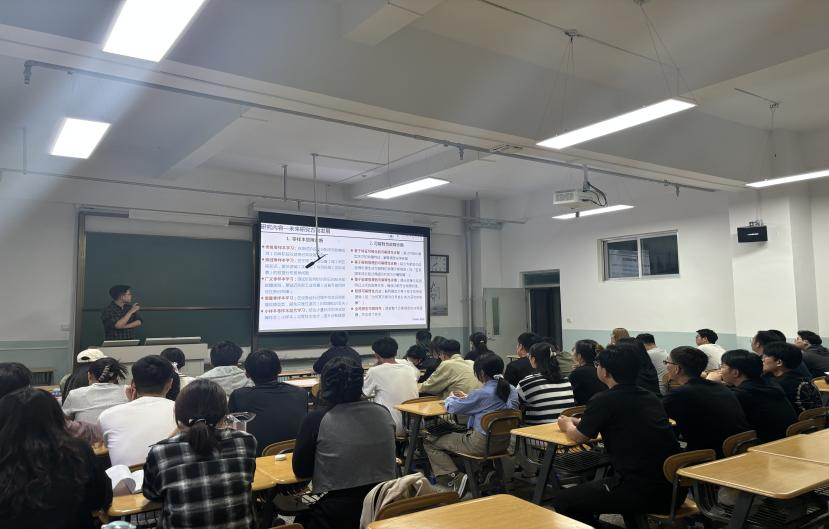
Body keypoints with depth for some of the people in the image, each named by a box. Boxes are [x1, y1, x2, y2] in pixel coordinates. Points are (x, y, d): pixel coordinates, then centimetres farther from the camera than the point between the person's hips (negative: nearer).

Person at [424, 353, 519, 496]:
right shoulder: (511, 390, 0)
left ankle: (455, 478, -10)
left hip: (482, 444, -8)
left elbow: (452, 407, -10)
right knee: (455, 434, 32)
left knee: (430, 443, 4)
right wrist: (467, 397, 19)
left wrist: (451, 398, 13)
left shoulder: (482, 393, -21)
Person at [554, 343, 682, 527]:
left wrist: (567, 425, 27)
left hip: (642, 492, -8)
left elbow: (578, 437, 4)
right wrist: (580, 421, 32)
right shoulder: (650, 396, 11)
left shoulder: (604, 400, -10)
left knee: (562, 500, 3)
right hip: (675, 490, 8)